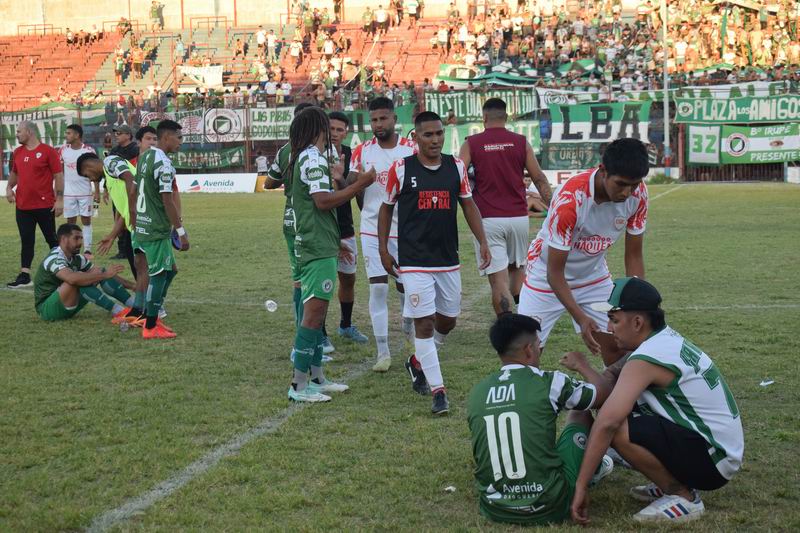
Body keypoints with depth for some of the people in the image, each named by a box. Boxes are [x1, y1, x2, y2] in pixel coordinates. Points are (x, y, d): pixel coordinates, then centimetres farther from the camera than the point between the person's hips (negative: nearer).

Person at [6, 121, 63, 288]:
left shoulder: (48, 151, -8)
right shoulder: (17, 152, 9)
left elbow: (58, 175, -8)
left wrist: (59, 199, -13)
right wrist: (9, 187, 5)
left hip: (44, 205, -5)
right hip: (23, 206, 5)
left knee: (51, 239, 6)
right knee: (26, 241, 5)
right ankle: (24, 276, 7)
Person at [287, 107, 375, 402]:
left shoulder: (302, 158, 17)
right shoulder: (313, 158, -13)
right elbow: (323, 201, -21)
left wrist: (333, 178, 26)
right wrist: (360, 183, -18)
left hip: (309, 245, 11)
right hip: (319, 247, -11)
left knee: (316, 312, 15)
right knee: (314, 313, -10)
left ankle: (316, 377, 23)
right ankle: (299, 385, -9)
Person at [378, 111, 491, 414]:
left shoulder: (457, 167, 3)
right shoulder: (401, 168, -5)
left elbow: (468, 205, 11)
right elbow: (386, 209, 4)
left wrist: (482, 242, 2)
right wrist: (383, 250, 2)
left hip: (448, 260, 4)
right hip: (414, 261, -4)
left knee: (448, 320, 13)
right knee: (424, 322, -7)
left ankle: (418, 362, 39)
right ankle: (438, 390, -1)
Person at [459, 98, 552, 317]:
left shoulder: (472, 144, 0)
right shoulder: (521, 142, 4)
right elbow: (540, 180, 5)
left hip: (488, 219, -2)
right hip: (518, 217, 2)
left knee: (498, 279, -2)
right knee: (518, 266, 24)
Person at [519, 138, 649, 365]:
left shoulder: (638, 193, -19)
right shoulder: (569, 199, -34)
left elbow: (634, 255, -6)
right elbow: (555, 272, -26)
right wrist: (580, 317, -35)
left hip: (594, 276, 5)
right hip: (547, 278, -5)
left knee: (618, 346, 2)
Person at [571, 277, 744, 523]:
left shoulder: (645, 359, -22)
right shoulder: (667, 338, 7)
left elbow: (606, 423, -29)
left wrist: (580, 486, -26)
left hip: (713, 460, -10)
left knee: (618, 430, -26)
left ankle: (683, 498, -8)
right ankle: (673, 483, 15)